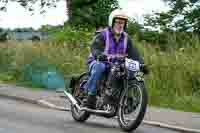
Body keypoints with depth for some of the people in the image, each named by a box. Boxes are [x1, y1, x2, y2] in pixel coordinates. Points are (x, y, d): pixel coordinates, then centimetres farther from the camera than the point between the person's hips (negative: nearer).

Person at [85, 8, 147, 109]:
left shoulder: (126, 38, 11)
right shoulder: (103, 35, -7)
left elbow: (133, 53, 2)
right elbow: (94, 47, -24)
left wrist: (141, 63, -15)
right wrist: (99, 55, -47)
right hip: (98, 62, -5)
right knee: (99, 67, -39)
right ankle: (91, 96, -34)